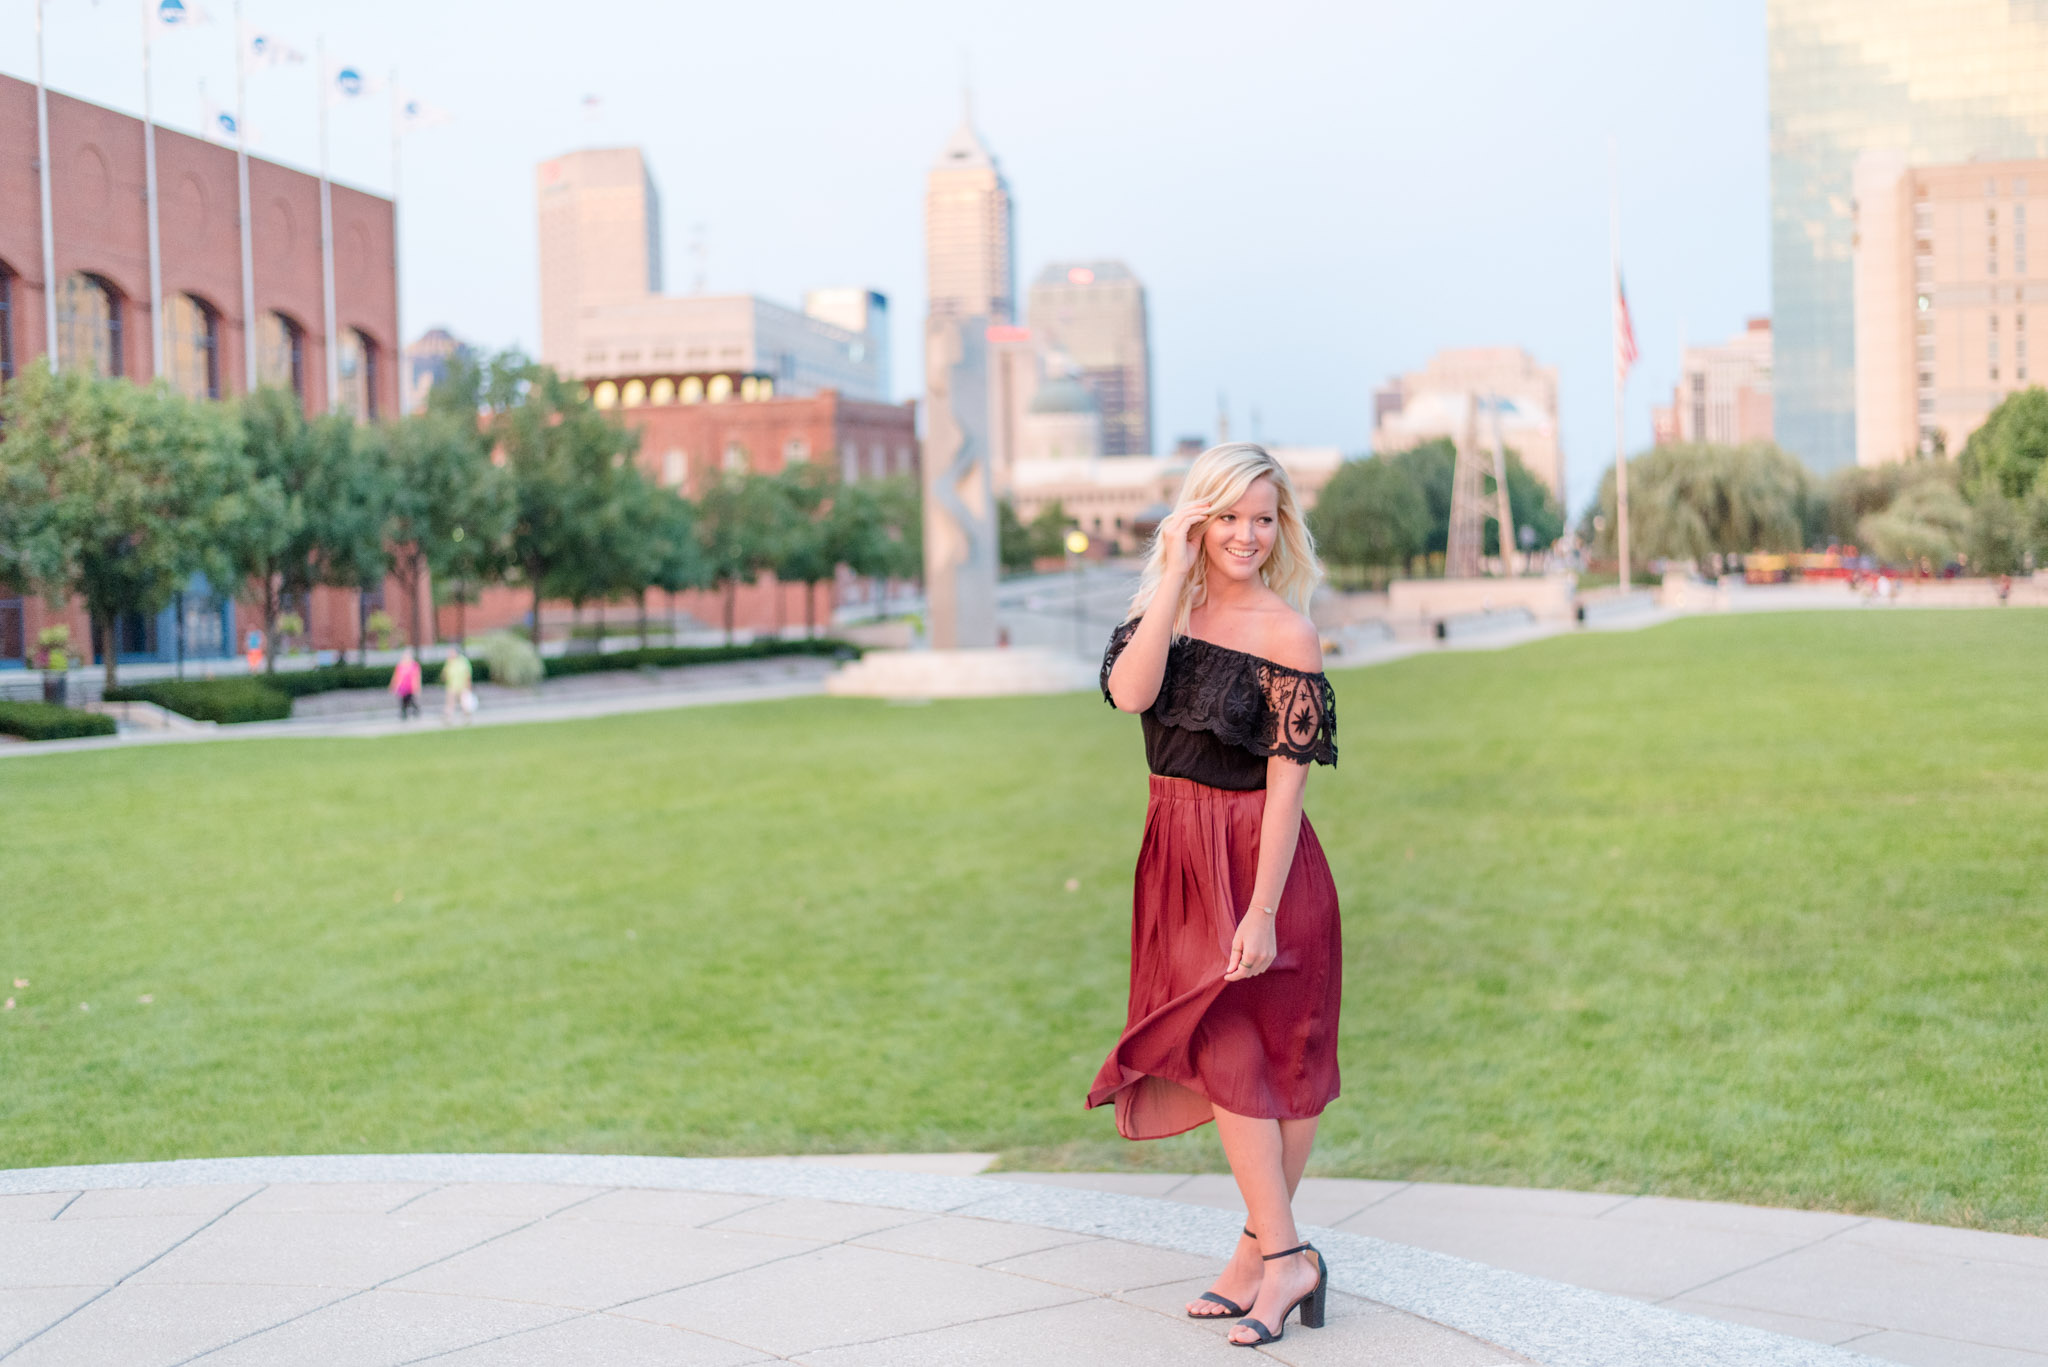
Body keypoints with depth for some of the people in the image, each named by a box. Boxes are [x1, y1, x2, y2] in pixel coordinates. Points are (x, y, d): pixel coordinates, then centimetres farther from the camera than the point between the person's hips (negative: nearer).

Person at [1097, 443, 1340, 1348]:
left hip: (1256, 859, -6)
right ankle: (1279, 1255, 17)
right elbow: (1130, 693, -15)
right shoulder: (1166, 608, 5)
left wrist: (1262, 913, -19)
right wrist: (1176, 576, -16)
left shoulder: (1286, 635, -12)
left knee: (1234, 1047, -6)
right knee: (1224, 1052, 8)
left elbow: (1287, 782, -15)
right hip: (1179, 856, 6)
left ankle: (1272, 1253, 4)